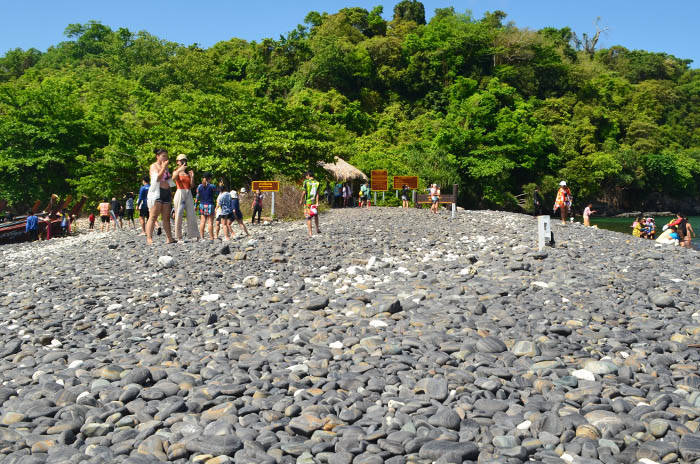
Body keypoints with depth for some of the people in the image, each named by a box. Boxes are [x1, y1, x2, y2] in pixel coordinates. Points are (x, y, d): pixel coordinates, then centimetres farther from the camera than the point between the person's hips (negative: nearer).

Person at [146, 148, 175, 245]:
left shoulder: (166, 167, 20)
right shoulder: (153, 166, 0)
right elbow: (157, 178, -15)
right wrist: (163, 167, -17)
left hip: (166, 193, 7)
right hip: (156, 193, -7)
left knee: (166, 218, 6)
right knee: (153, 217, -13)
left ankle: (169, 238, 7)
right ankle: (149, 238, -17)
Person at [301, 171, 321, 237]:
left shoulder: (306, 182, -8)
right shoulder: (317, 182, 1)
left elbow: (304, 193, -8)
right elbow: (317, 193, -3)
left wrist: (301, 200, 6)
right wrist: (317, 203, -6)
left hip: (307, 202, -3)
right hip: (314, 202, 3)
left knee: (308, 217, 1)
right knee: (315, 215, 24)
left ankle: (310, 233, 0)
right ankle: (317, 229, 29)